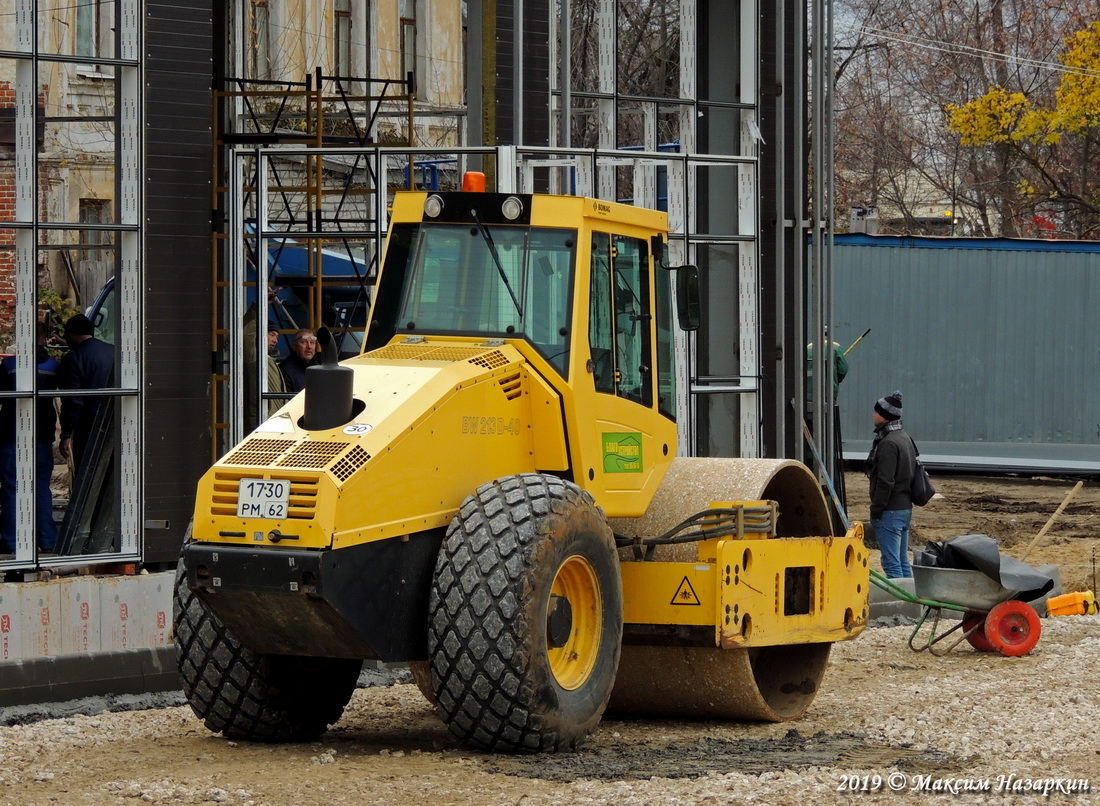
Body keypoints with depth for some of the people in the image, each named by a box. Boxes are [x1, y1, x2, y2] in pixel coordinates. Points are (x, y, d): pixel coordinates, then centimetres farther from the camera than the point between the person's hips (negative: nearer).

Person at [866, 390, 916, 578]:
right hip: (906, 507, 10)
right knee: (903, 562, 14)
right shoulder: (905, 438, 14)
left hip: (890, 511, -10)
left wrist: (876, 510, -17)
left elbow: (885, 481, -21)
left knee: (891, 563, -8)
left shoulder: (888, 443, -17)